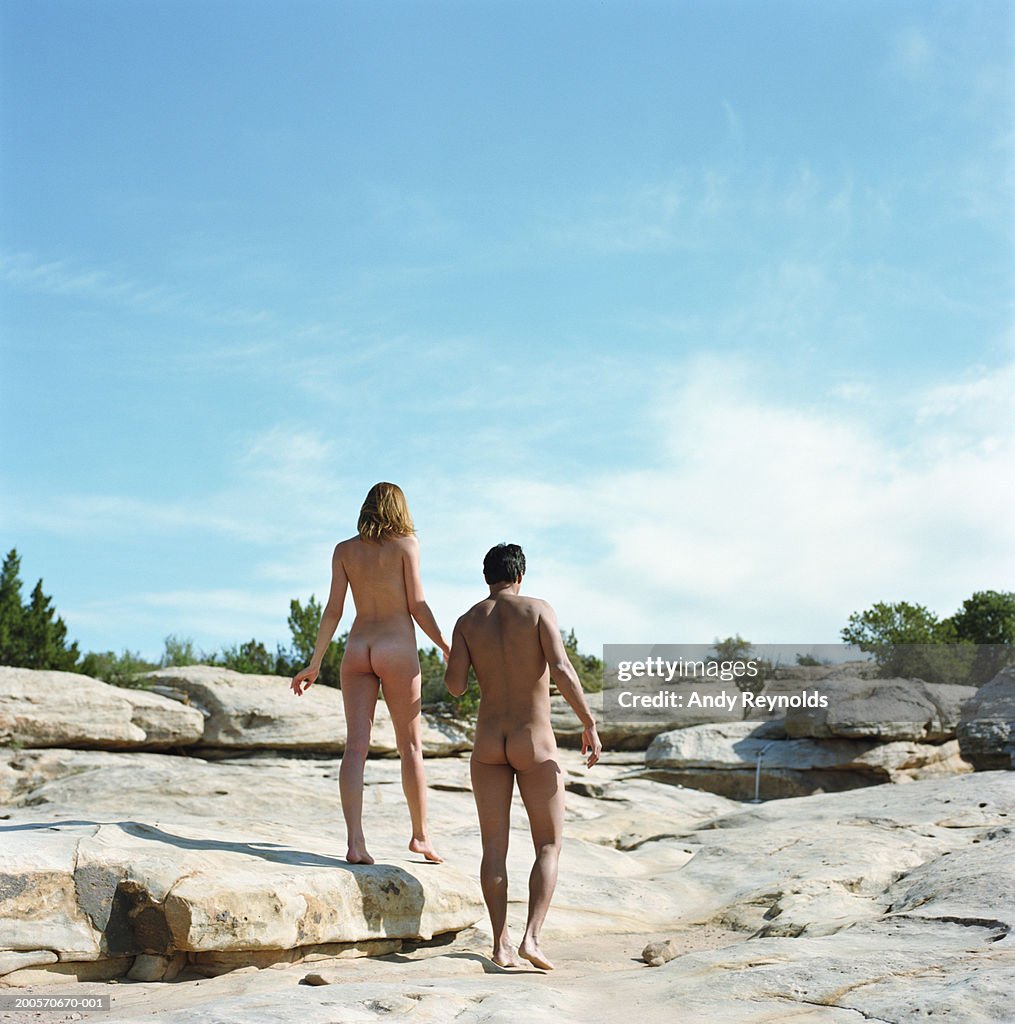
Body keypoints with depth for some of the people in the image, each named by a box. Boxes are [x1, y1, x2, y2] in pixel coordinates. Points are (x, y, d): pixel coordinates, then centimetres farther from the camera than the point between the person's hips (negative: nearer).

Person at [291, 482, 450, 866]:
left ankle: (355, 841, -12)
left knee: (356, 745, -2)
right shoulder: (406, 544, 0)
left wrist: (315, 663, 8)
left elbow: (333, 609, 4)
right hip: (397, 647, -3)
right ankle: (420, 835, 17)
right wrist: (446, 647, 8)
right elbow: (417, 605, -4)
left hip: (357, 648, 3)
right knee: (410, 745, 9)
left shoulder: (344, 550, 8)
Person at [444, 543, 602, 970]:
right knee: (549, 846, 7)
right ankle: (531, 937, -8)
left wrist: (452, 663, 16)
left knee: (494, 847, 8)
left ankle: (501, 944, 5)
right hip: (534, 744, -3)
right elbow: (562, 670, -17)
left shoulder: (468, 621, 2)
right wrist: (589, 723, -11)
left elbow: (455, 685, -7)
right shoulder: (539, 610, -6)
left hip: (488, 743, 3)